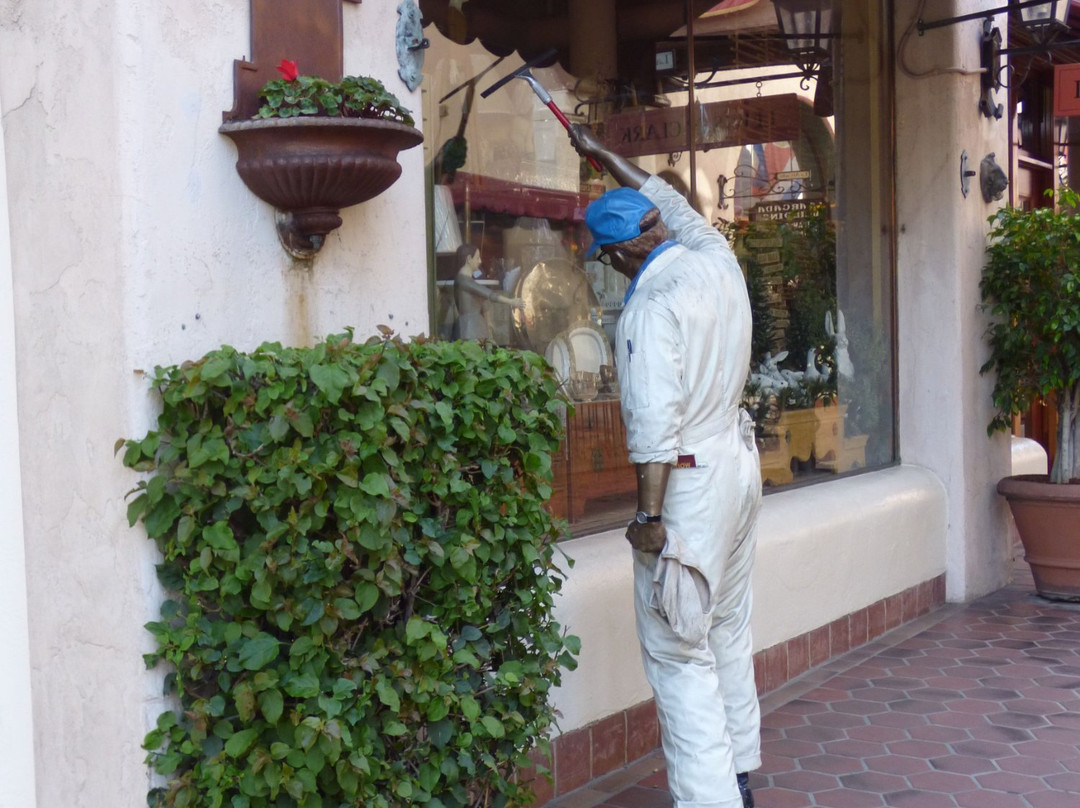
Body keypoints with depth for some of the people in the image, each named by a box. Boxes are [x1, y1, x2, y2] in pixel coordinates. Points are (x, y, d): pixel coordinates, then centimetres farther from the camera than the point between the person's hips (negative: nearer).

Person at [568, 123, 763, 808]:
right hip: (740, 462, 9)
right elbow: (673, 205, 24)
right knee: (731, 630, 18)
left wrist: (649, 516, -17)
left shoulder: (651, 305, -19)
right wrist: (601, 154, 34)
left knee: (679, 653, -3)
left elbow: (654, 423, -22)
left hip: (690, 481, -9)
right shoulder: (718, 261, 5)